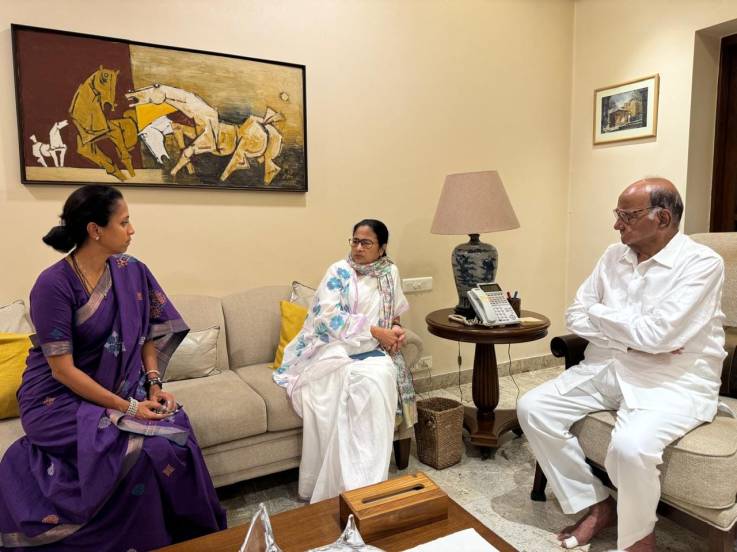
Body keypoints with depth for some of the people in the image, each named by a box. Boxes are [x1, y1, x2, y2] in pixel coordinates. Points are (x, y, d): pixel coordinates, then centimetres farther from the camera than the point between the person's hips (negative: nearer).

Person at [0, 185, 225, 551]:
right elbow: (63, 370, -19)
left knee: (174, 428, -22)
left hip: (121, 391, 5)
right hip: (60, 399, -5)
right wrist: (126, 408, -21)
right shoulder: (54, 285, -19)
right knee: (141, 446, -28)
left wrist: (154, 387, -8)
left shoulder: (131, 272, -2)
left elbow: (148, 335, 6)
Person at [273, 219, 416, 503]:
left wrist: (395, 330, -4)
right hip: (336, 348, -3)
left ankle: (367, 479, -23)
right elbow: (329, 316, -16)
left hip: (372, 350, 3)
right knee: (346, 378, -34)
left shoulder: (390, 273, 11)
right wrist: (377, 331, -18)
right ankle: (347, 481, -23)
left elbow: (394, 314, 21)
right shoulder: (339, 271, -3)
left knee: (381, 375, -31)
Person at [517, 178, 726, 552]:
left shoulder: (702, 263, -13)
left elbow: (656, 334, -24)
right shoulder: (614, 256, 7)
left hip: (674, 381, -6)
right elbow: (576, 317, 4)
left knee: (630, 446, -34)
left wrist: (600, 312, -7)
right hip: (608, 368, 7)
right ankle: (597, 505, 6)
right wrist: (632, 336, -12)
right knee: (533, 408, -10)